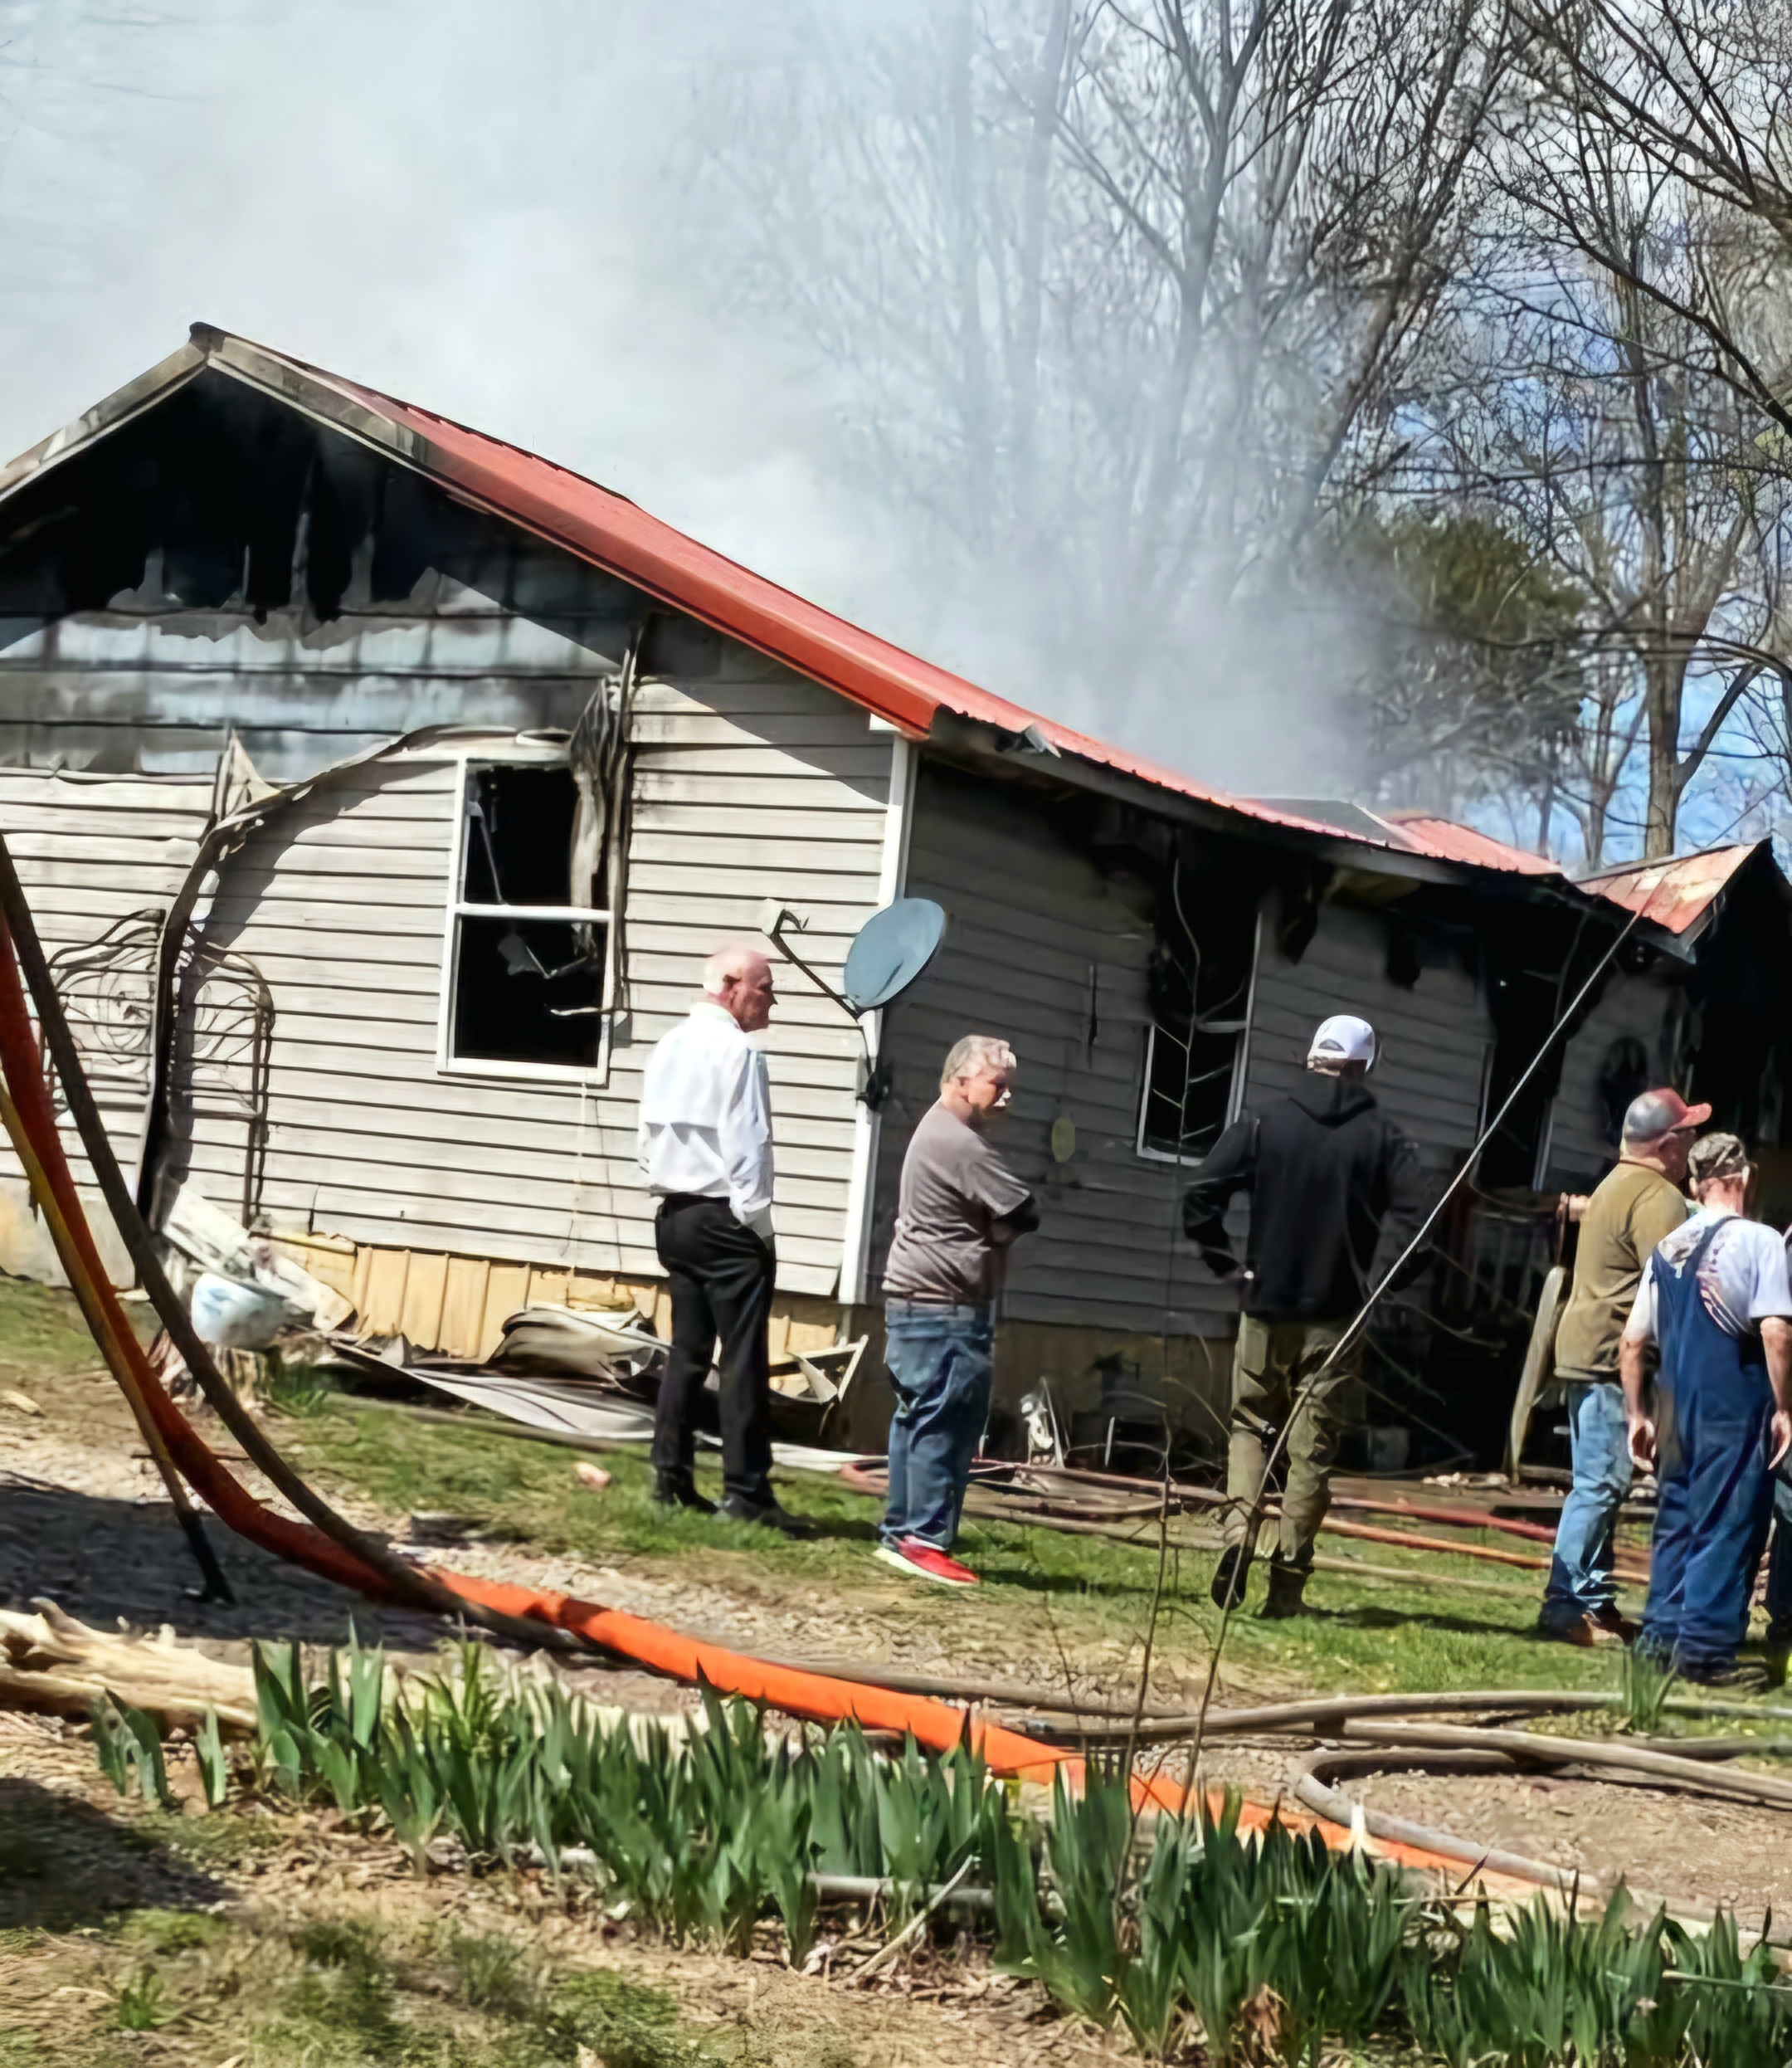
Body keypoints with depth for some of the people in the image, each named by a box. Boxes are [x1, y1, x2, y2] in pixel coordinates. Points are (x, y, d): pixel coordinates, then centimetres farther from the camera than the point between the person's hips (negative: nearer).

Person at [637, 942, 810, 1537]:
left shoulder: (668, 1047, 13)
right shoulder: (737, 1051, -12)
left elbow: (651, 1137, 16)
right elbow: (746, 1147, -15)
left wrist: (673, 1200, 18)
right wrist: (759, 1225, -10)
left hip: (674, 1214, 9)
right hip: (724, 1220, -9)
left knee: (687, 1351, 11)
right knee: (744, 1359, -7)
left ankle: (671, 1478, 10)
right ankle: (745, 1491, -8)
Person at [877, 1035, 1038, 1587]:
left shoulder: (938, 1129, 17)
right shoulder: (962, 1146, -17)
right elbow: (1022, 1213, -16)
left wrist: (992, 1226, 3)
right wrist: (999, 1227, 4)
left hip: (913, 1301, 11)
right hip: (946, 1310, -11)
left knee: (916, 1418, 13)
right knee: (946, 1425, -8)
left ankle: (899, 1531, 17)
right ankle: (926, 1540, -8)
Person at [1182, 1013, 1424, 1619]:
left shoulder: (1265, 1125, 0)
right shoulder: (1384, 1139, -1)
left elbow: (1199, 1198, -9)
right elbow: (1408, 1218, -14)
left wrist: (1225, 1261, 2)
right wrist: (1371, 1275, -1)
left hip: (1268, 1305, 1)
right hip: (1336, 1313, -1)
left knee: (1250, 1424, 16)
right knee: (1312, 1444, 6)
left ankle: (1237, 1528, -8)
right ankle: (1287, 1580, 4)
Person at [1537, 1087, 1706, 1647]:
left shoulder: (1617, 1184, 20)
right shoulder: (1658, 1197, -15)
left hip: (1588, 1353, 11)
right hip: (1616, 1357, -11)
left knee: (1599, 1484, 13)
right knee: (1600, 1485, -9)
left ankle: (1594, 1601, 17)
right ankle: (1567, 1606, -9)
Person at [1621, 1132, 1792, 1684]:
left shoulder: (1667, 1249, 10)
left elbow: (1632, 1343, 11)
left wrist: (1637, 1415, 17)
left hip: (1676, 1406, 6)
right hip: (1735, 1407, -6)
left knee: (1676, 1520, 16)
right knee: (1727, 1527, 0)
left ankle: (1661, 1634, 17)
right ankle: (1703, 1646, -2)